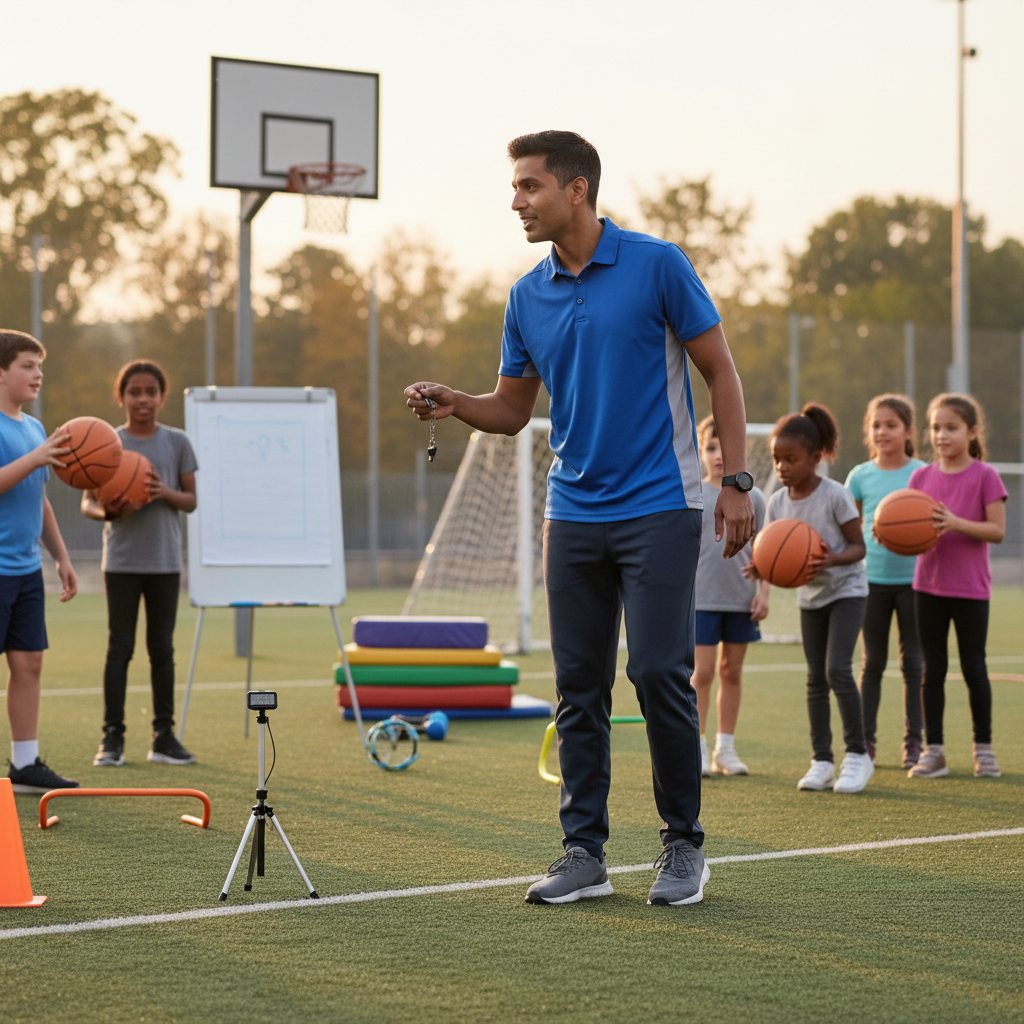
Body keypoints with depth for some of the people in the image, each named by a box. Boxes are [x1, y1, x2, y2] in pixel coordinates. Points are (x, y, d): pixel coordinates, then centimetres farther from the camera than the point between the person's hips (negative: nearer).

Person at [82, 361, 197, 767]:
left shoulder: (176, 442, 5)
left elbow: (192, 500, 7)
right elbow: (88, 501, 3)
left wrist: (166, 493, -14)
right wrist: (108, 510, -19)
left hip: (165, 561, 1)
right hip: (121, 560, -1)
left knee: (162, 647, 6)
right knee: (119, 647, -1)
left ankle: (164, 735, 12)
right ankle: (112, 737, 1)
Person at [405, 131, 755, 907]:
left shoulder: (657, 266, -7)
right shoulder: (527, 297, 8)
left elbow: (720, 371, -2)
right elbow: (513, 410, 15)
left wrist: (737, 479, -9)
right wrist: (453, 404, -6)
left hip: (659, 507, -5)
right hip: (574, 514, 5)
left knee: (660, 674, -8)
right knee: (578, 686, 4)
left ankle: (684, 845, 8)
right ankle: (585, 851, 11)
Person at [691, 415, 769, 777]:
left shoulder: (752, 497, 6)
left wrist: (764, 592, 1)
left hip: (741, 600, 2)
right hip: (701, 598, -2)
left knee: (732, 671, 8)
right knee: (701, 672, -5)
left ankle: (726, 749, 16)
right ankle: (698, 750, 2)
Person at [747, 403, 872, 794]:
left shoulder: (835, 496, -18)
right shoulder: (777, 502, -3)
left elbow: (858, 546, -14)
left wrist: (830, 560, -33)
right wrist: (762, 567, -21)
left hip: (846, 589, -5)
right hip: (809, 595, 5)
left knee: (837, 669, -17)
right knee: (816, 677, 5)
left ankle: (857, 754, -6)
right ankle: (821, 761, 11)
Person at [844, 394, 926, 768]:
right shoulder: (861, 476, 4)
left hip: (913, 577, -1)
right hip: (872, 578, 1)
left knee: (913, 660, 3)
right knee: (872, 661, 5)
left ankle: (914, 741, 9)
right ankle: (865, 740, 10)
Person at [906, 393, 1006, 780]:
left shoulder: (984, 476, -6)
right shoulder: (922, 476, 6)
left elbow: (997, 530, -10)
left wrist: (955, 523, -22)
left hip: (971, 588, -3)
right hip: (929, 584, 3)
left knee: (974, 668, 3)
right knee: (932, 668, 5)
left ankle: (983, 748, 15)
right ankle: (933, 751, 9)